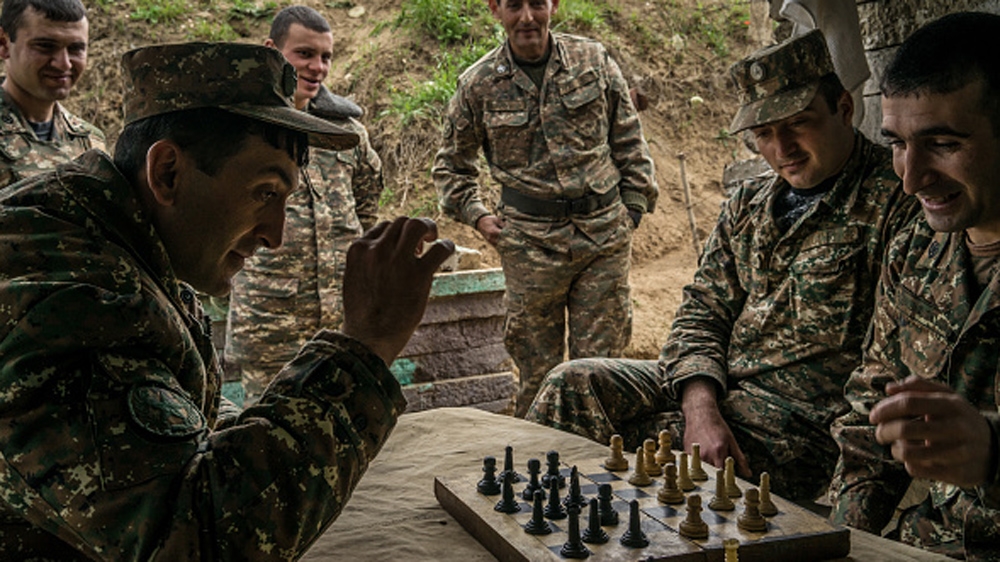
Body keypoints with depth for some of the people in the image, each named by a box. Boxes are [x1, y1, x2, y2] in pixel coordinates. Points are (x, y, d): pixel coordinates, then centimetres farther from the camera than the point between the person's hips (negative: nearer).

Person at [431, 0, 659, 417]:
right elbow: (451, 164, 16)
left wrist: (634, 207, 7)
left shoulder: (593, 61, 4)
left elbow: (629, 142, 12)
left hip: (605, 234, 1)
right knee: (536, 369, 5)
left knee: (600, 364, 6)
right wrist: (477, 216, 4)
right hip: (530, 240, -1)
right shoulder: (479, 84, 3)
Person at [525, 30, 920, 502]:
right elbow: (702, 311, 7)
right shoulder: (748, 206, 13)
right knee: (573, 385, -6)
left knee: (638, 446, -23)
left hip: (805, 417, -7)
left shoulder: (898, 204, -11)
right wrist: (700, 407, -11)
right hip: (713, 385, 7)